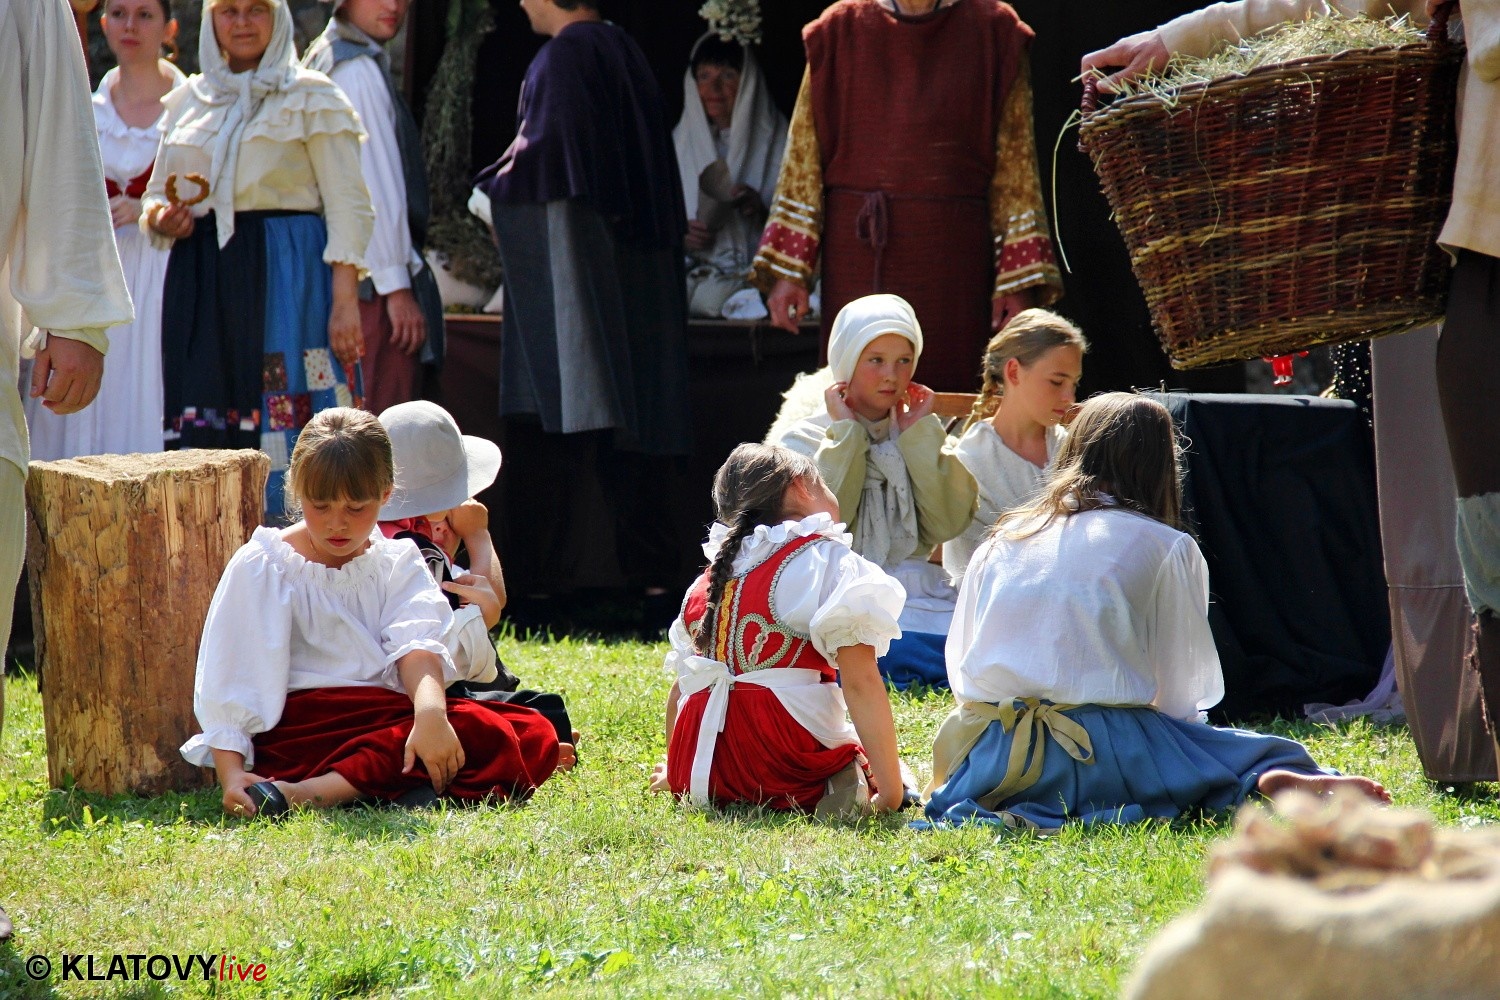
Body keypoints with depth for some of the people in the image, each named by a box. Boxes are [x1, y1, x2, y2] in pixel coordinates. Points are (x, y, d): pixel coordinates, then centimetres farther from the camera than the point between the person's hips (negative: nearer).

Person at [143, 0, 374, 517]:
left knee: (288, 431, -11)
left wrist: (345, 301, -12)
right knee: (204, 435, 0)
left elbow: (346, 205, -2)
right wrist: (158, 218, -1)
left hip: (285, 279, -4)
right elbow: (157, 194, 24)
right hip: (202, 282, 4)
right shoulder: (188, 101, 16)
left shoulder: (310, 97, 4)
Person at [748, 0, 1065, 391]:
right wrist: (789, 270, 0)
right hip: (857, 250, 1)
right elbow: (804, 156, 6)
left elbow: (1014, 165, 1)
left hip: (950, 251, -1)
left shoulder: (992, 32, 3)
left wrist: (1018, 283, -4)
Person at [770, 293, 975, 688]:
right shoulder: (802, 440, 6)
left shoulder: (920, 438, 17)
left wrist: (920, 434, 0)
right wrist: (845, 434, -5)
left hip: (921, 596, 4)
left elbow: (947, 524, -1)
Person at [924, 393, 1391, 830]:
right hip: (1102, 750, -3)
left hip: (987, 755, 3)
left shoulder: (1000, 540, 16)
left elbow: (959, 665, 19)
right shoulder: (1168, 548, 5)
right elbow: (1181, 692, 5)